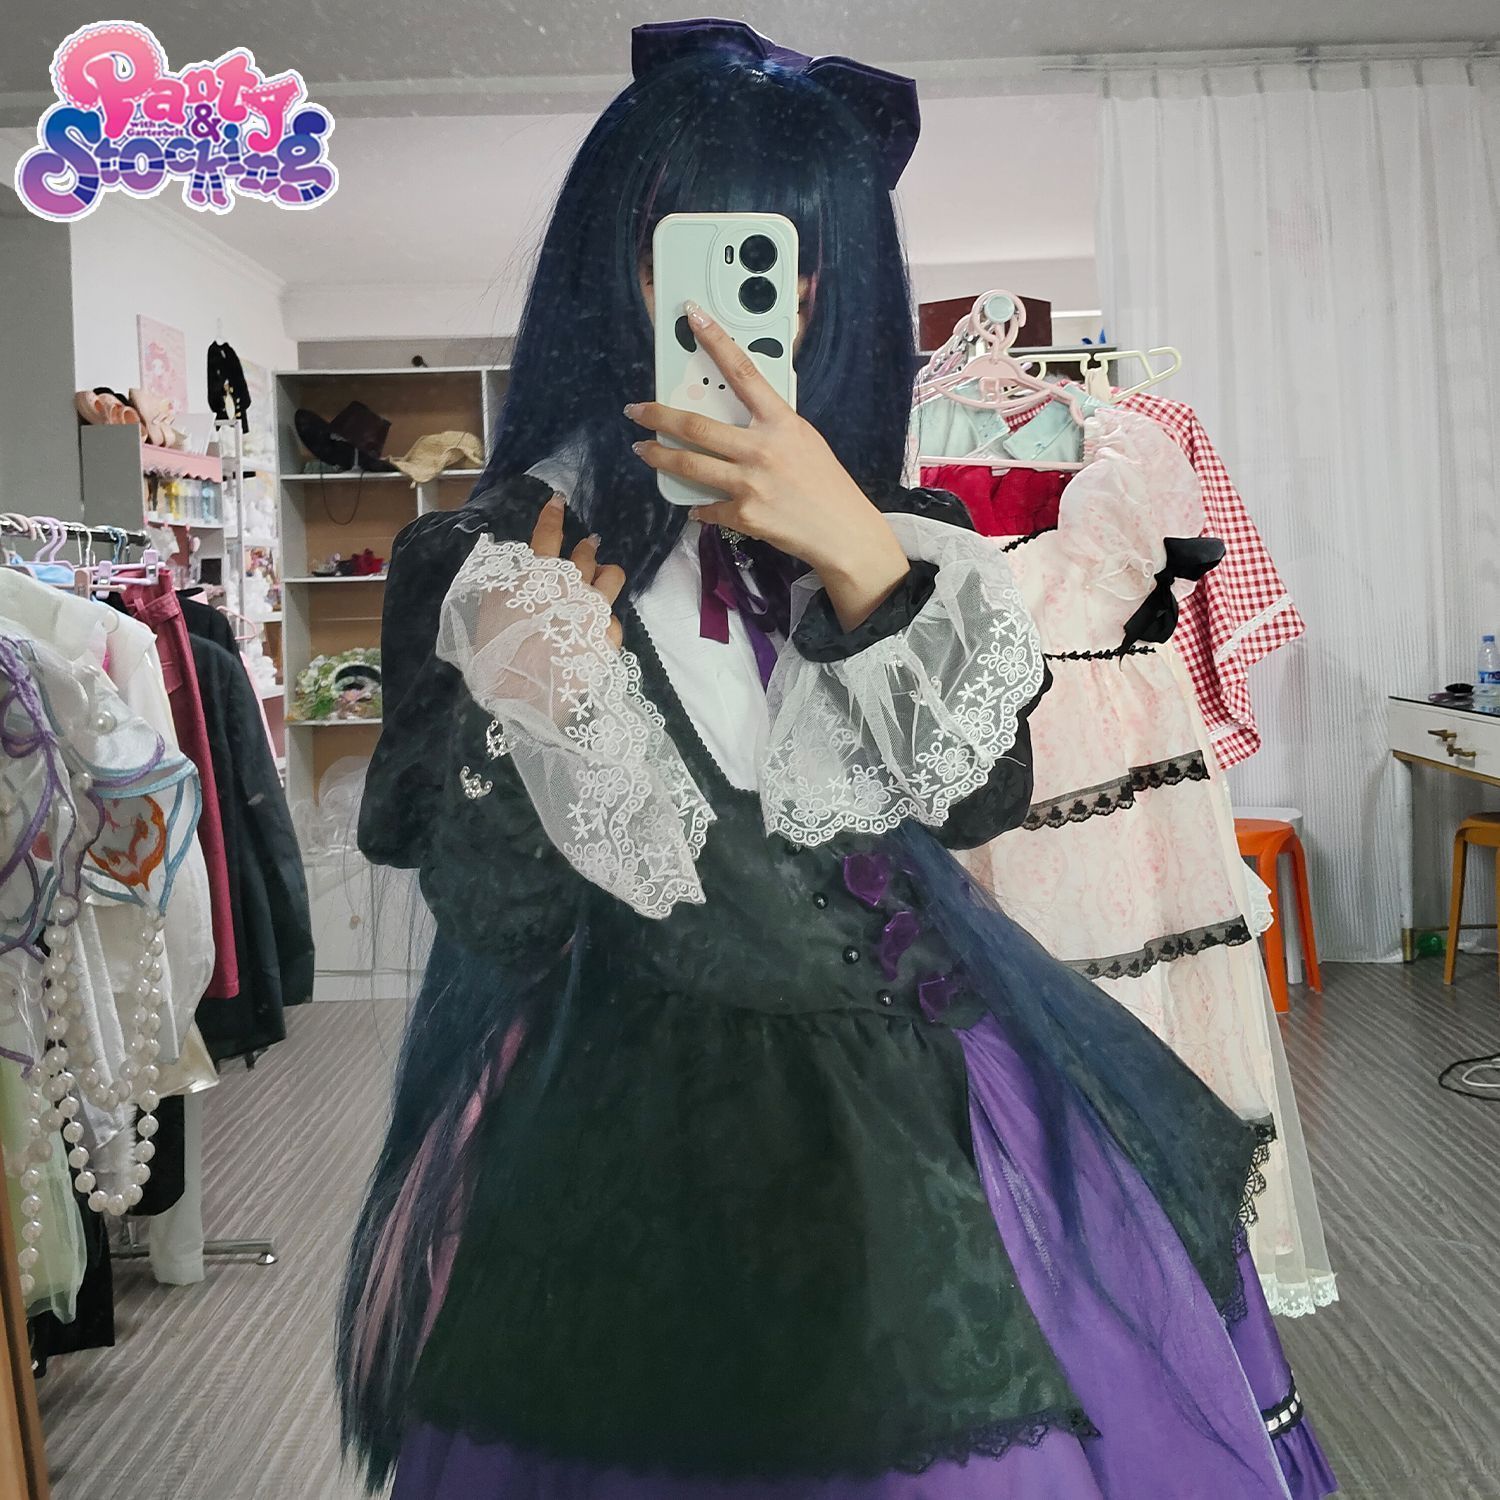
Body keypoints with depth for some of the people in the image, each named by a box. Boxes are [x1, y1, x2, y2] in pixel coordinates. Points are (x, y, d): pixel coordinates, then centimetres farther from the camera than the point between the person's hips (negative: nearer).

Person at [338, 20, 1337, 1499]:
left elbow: (979, 794, -10)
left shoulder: (911, 541, 4)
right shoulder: (481, 562, -5)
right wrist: (538, 719, -24)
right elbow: (484, 918, -6)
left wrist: (860, 561, -23)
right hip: (619, 1146, -2)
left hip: (912, 1121, 3)